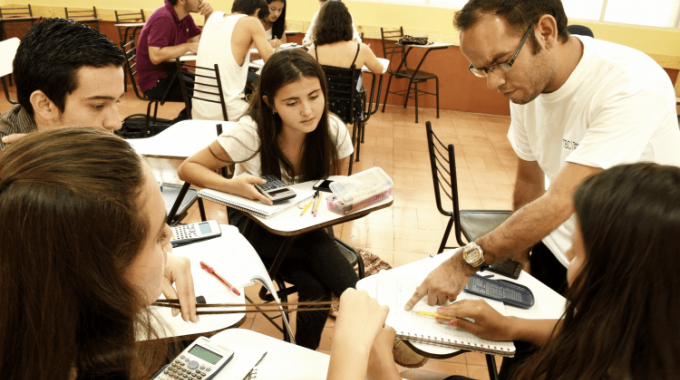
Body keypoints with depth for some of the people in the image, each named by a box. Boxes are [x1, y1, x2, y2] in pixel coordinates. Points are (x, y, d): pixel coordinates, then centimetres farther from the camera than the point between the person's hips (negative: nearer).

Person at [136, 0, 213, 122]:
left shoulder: (185, 18, 6)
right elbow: (155, 56, -31)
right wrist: (188, 46, -25)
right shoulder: (163, 19, -22)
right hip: (155, 81, -9)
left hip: (172, 73, 9)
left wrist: (208, 16, -8)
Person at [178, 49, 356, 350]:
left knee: (316, 288, -21)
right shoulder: (251, 133, -25)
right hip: (255, 222, -2)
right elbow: (188, 168, -17)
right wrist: (231, 185, -36)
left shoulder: (334, 131, -17)